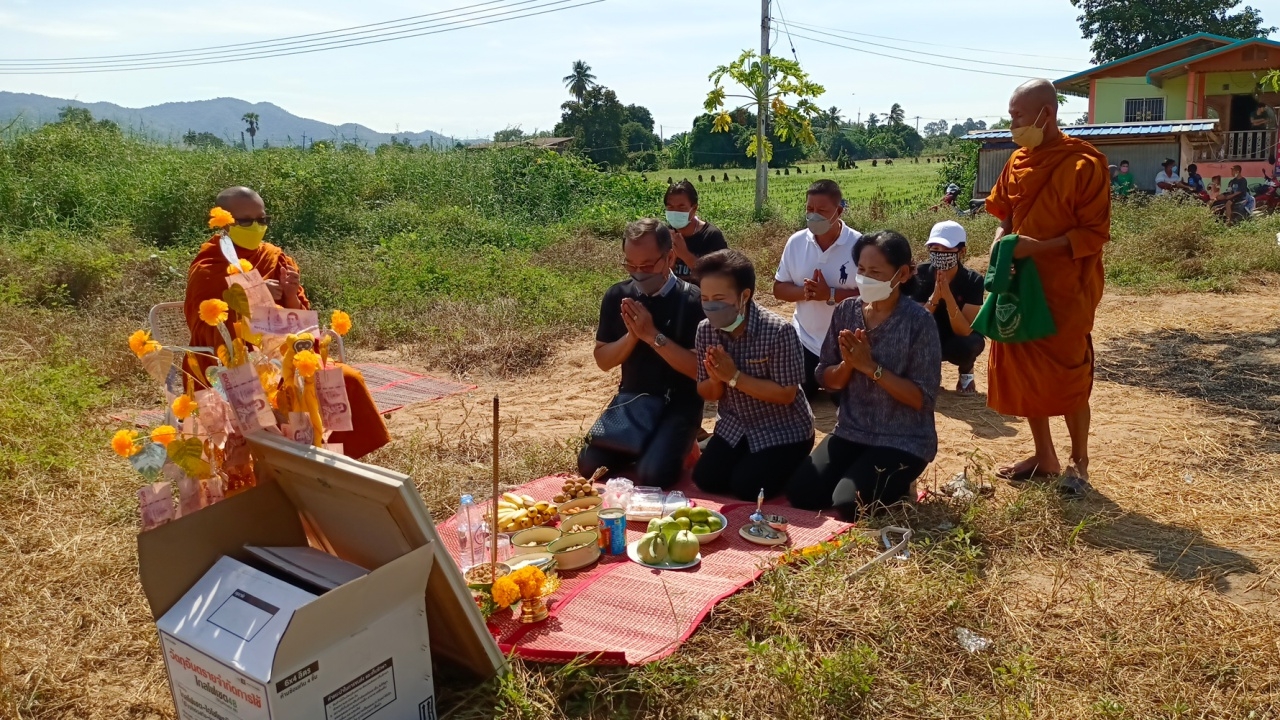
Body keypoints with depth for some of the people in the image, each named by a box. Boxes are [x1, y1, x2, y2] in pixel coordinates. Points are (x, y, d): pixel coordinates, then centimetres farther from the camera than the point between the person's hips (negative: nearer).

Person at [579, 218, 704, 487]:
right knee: (589, 466, -12)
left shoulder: (693, 301, -13)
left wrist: (653, 336, -23)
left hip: (678, 403, -4)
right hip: (631, 398, 4)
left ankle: (681, 449, 9)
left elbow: (701, 369, -18)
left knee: (653, 474, -25)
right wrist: (632, 335, -16)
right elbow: (603, 360, 3)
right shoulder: (617, 296, 0)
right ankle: (639, 450, 16)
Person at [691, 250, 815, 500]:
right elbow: (708, 395, 0)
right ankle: (750, 458, 21)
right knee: (705, 479, -6)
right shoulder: (706, 330, -10)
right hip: (736, 425, 5)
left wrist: (734, 377, -28)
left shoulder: (778, 331, -27)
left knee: (745, 487, -16)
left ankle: (784, 464, 15)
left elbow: (786, 394, -24)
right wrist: (716, 379, -25)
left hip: (783, 430, -5)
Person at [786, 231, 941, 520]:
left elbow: (923, 398, -18)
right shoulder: (846, 311, -2)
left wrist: (870, 366, -23)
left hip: (903, 441, -5)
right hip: (851, 432, 5)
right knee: (799, 492, -10)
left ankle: (896, 483, 11)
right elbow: (827, 380, 4)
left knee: (849, 505, -21)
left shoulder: (919, 322, -16)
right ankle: (865, 474, 15)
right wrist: (848, 364, -18)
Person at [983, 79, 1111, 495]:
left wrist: (1037, 247, -23)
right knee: (1022, 372, 11)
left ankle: (1078, 463, 20)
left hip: (1067, 289, -7)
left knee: (1068, 379, 2)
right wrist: (1001, 241, -4)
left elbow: (1095, 234, -15)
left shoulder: (1085, 163, -14)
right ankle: (1044, 457, 26)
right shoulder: (1017, 161, 7)